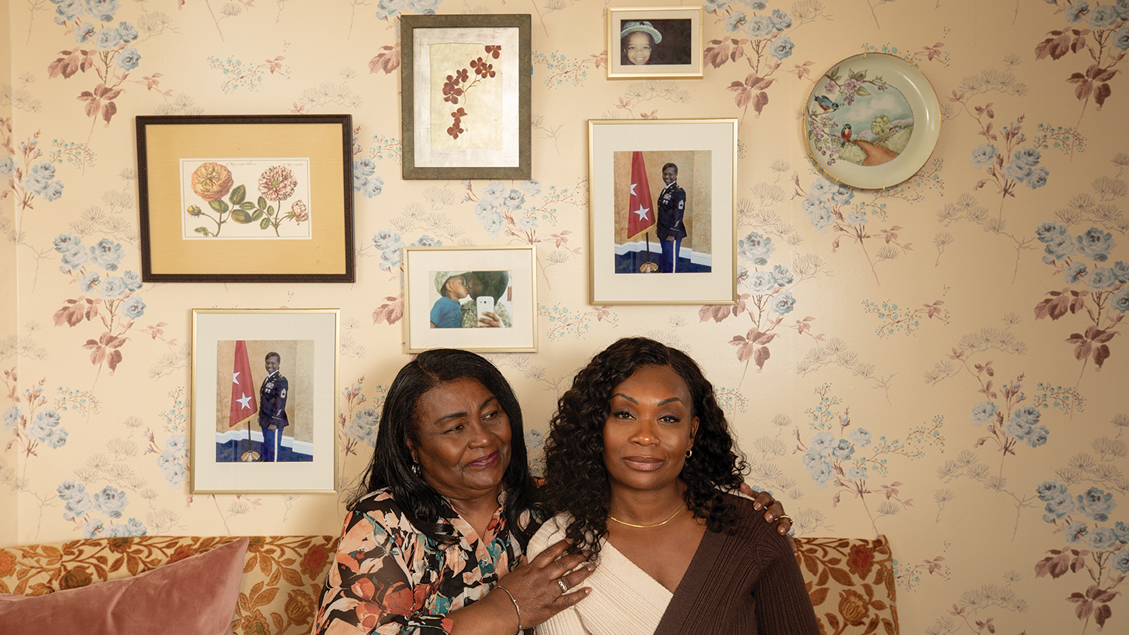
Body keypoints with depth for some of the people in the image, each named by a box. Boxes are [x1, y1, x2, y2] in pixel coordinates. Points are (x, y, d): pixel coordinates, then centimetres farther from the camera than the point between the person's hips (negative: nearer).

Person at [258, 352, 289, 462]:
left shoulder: (281, 381, -17)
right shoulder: (267, 379, 12)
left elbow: (280, 404, -20)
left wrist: (274, 422, -21)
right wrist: (261, 416, 20)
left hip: (274, 422, -9)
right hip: (265, 420, 9)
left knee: (273, 447, 0)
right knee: (266, 445, 20)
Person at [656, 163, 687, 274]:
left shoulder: (678, 192, -16)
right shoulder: (665, 191, 12)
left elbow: (678, 215, -19)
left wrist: (672, 234, -20)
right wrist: (659, 228, 21)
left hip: (672, 234, -9)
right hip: (663, 232, 9)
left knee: (671, 259, 0)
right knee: (665, 256, 20)